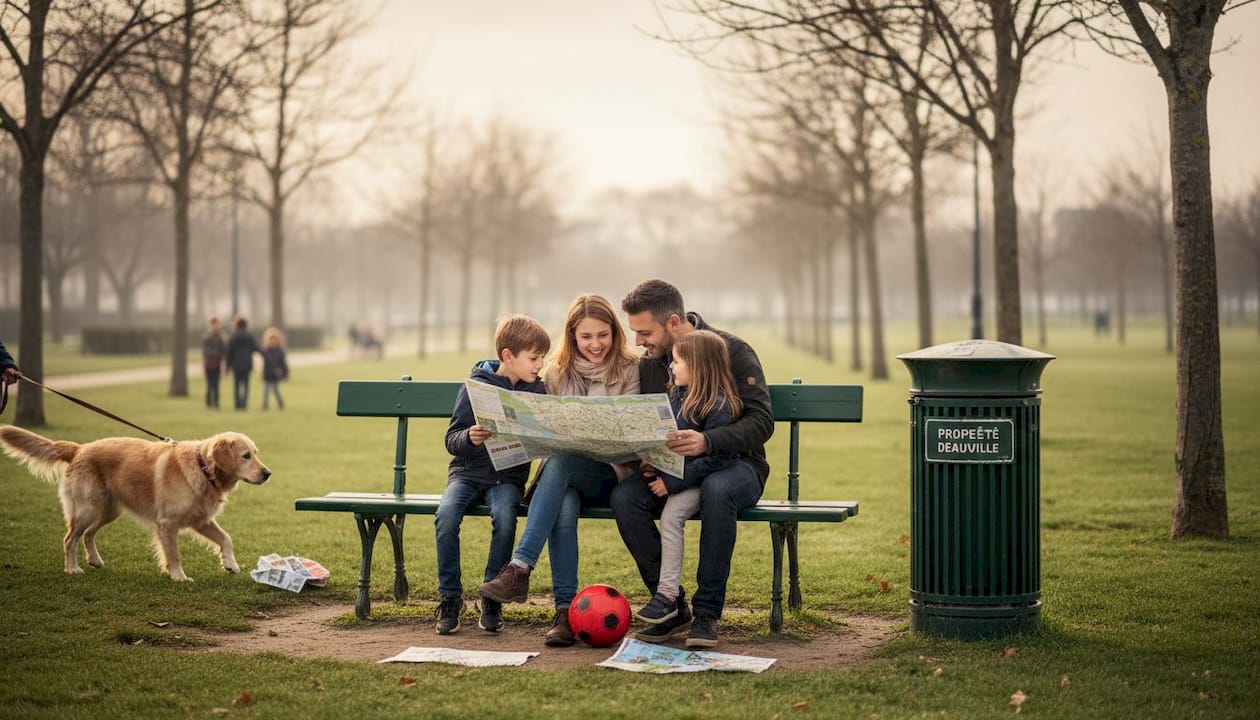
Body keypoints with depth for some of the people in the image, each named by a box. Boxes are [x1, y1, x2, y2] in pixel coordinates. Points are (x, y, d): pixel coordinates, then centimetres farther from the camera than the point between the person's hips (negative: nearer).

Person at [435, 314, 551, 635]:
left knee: (504, 517, -31)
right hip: (468, 472, -1)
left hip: (508, 475, 1)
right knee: (446, 514, -29)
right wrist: (469, 438, -25)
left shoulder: (537, 389, 6)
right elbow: (451, 439, -3)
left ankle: (492, 599, -13)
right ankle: (450, 597, -12)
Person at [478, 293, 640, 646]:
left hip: (610, 474, -2)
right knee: (564, 511, -34)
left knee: (559, 463, -35)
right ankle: (565, 610, -33)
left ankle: (520, 568, -42)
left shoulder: (628, 372, 4)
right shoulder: (557, 373, 14)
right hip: (564, 473, 3)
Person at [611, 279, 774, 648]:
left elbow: (761, 422, -20)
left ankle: (707, 613, -28)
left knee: (716, 489, -40)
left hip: (734, 464, -4)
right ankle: (673, 607, -16)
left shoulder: (734, 352, -10)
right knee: (624, 496, -26)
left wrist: (708, 441, -38)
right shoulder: (648, 364, 6)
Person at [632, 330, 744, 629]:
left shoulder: (718, 406, -17)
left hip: (706, 481, -8)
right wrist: (652, 462, 1)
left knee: (671, 515, -30)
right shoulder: (676, 395, 10)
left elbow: (713, 460, -21)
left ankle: (667, 595, -22)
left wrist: (673, 482, -23)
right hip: (674, 473, 8)